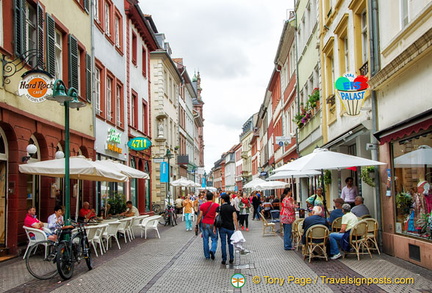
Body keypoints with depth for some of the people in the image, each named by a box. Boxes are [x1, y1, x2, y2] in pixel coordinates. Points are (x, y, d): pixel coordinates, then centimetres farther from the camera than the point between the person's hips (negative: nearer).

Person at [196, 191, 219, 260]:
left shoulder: (202, 205, 1)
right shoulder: (216, 205, -5)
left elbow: (200, 216, 0)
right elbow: (217, 216, -10)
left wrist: (197, 224, 7)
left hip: (204, 224, 2)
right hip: (212, 225, -2)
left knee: (205, 240, 9)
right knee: (214, 239, 9)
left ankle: (207, 256, 13)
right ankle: (212, 250, -16)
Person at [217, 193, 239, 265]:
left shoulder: (219, 208, -4)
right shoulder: (232, 208, -2)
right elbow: (235, 219, -6)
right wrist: (237, 228, -2)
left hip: (222, 227, -1)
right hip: (230, 227, 1)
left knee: (223, 243, 4)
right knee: (230, 243, 12)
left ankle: (224, 259, 5)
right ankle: (231, 259, 14)